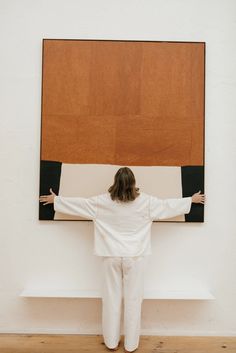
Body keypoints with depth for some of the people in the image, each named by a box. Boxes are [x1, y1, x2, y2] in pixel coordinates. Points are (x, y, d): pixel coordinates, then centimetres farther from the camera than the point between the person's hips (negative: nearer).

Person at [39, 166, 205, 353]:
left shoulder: (103, 201, -6)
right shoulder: (146, 201, -7)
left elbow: (79, 202, 4)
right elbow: (169, 205, 5)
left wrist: (55, 199, 20)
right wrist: (192, 200, 21)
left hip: (111, 256, 1)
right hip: (135, 257, -1)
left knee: (111, 299, 13)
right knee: (133, 300, 10)